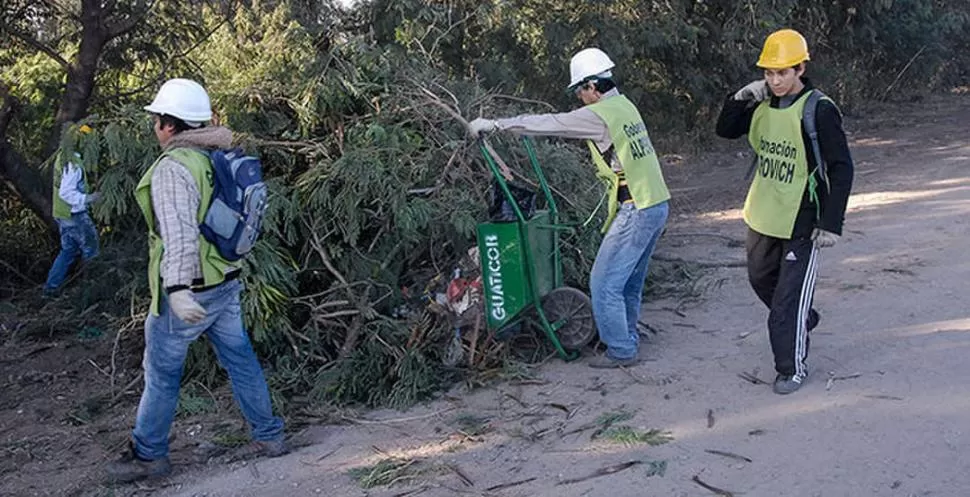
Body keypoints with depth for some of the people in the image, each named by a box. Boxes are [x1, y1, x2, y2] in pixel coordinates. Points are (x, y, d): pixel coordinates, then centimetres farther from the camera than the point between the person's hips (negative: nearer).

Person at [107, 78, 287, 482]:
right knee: (240, 359, 15)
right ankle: (268, 436, 23)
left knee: (161, 373, 8)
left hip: (189, 290, -8)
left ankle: (148, 455, 21)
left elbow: (180, 233, -28)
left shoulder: (172, 167, -19)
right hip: (227, 282, 8)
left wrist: (178, 290, -33)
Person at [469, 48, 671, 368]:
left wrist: (494, 124, -8)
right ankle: (628, 339, 31)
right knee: (630, 281, 19)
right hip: (657, 205, 10)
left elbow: (547, 124, -14)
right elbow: (564, 125, 22)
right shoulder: (624, 105, 14)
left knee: (604, 282, -1)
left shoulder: (599, 115, -14)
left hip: (635, 211, -9)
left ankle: (621, 351, 7)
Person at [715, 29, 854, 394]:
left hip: (802, 223, -7)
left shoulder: (818, 111, -18)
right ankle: (803, 321, 49)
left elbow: (841, 168, -16)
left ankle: (793, 368, 15)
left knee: (789, 299, -2)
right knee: (761, 280, 24)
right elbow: (725, 130, 12)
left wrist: (831, 223, -20)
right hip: (763, 217, 7)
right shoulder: (763, 105, 2)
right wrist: (740, 98, -7)